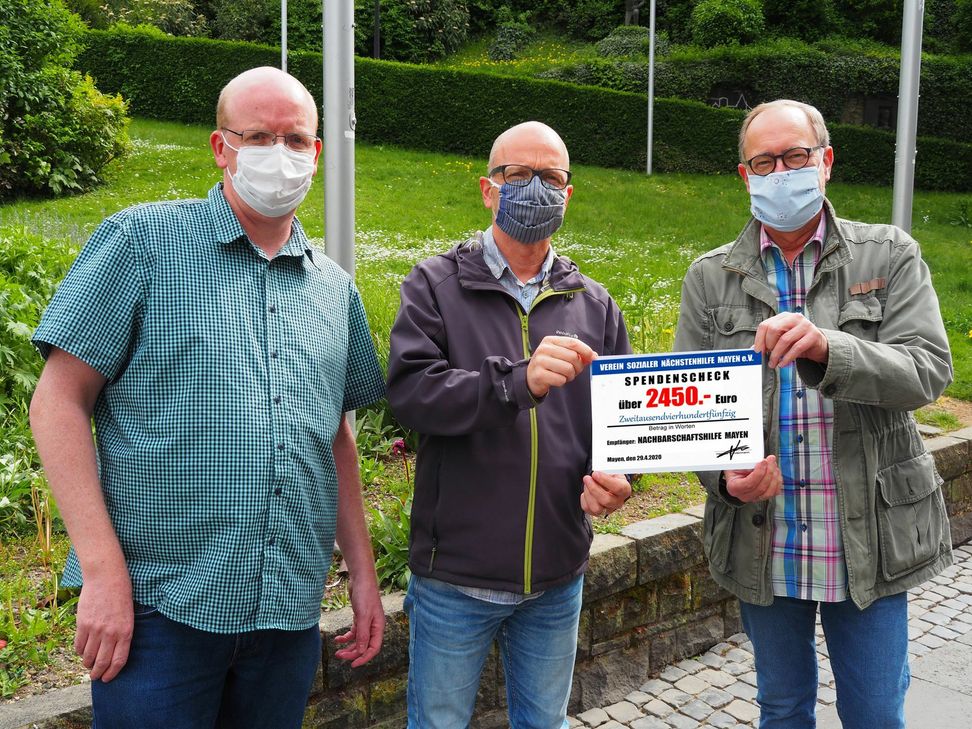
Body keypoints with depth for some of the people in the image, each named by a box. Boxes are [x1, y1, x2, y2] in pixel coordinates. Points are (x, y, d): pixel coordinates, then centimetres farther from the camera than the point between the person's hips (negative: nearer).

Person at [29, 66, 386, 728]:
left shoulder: (334, 288, 10)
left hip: (291, 614, 5)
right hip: (158, 605, -4)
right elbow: (58, 402, -7)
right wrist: (103, 571, -14)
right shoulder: (142, 240, -5)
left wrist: (364, 575, 12)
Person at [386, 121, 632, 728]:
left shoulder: (595, 305, 7)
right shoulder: (437, 285, -5)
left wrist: (618, 477, -11)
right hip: (456, 575, -3)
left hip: (558, 579, 4)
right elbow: (409, 391, -19)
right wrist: (518, 381, -33)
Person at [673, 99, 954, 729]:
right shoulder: (711, 277, 1)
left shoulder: (890, 257, -2)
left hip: (869, 540, -1)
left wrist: (826, 348, -31)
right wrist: (725, 474, -21)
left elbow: (929, 371, -13)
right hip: (763, 545, 2)